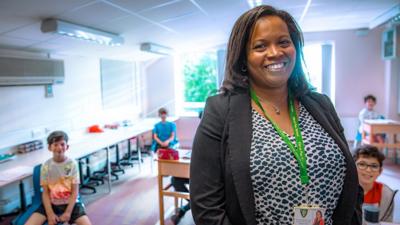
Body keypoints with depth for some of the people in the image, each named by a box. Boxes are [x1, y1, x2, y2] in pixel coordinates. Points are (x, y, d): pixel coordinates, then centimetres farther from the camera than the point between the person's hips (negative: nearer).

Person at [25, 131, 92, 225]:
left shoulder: (72, 164, -7)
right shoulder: (46, 166, -4)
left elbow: (75, 191, -6)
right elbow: (45, 192, -2)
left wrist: (68, 212, -15)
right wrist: (50, 213, -12)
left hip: (70, 203, -2)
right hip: (51, 204, 2)